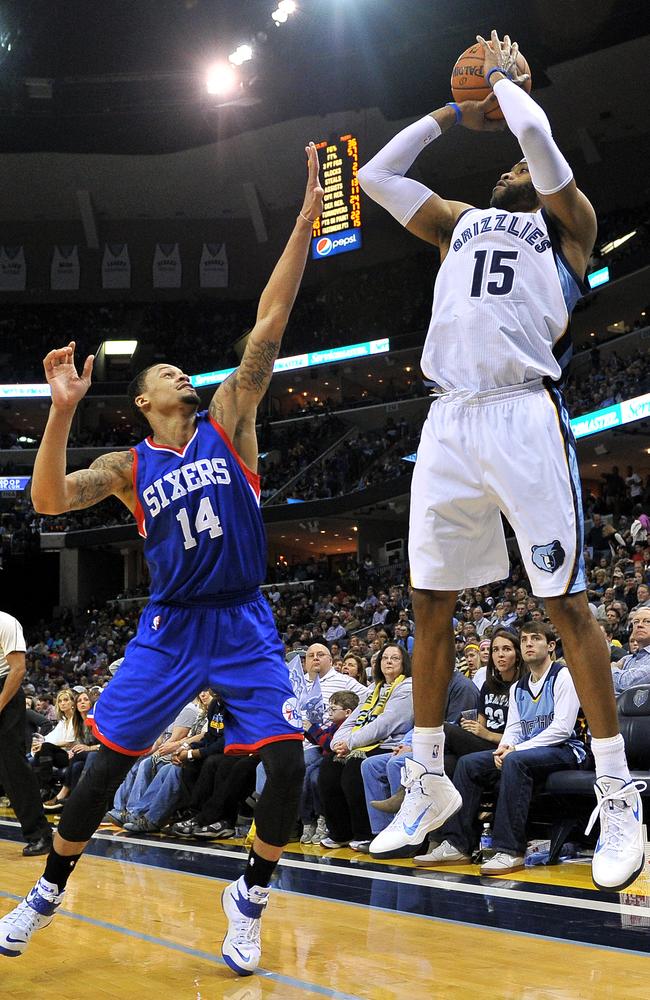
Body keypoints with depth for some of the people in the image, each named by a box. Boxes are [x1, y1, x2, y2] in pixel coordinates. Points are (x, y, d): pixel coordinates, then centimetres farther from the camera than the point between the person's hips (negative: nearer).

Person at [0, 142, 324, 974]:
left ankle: (249, 898, 10)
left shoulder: (228, 422, 3)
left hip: (243, 625, 0)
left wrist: (307, 218, -13)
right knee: (106, 765, 2)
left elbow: (269, 322, -6)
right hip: (170, 627, 0)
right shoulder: (129, 467, 4)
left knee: (287, 766, -13)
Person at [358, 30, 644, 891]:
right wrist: (453, 112, 27)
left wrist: (502, 76, 15)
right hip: (449, 422, 6)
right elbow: (377, 175, 24)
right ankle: (429, 784, 18)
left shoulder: (567, 222, 11)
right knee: (430, 601, 6)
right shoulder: (458, 223, 26)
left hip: (524, 415, -5)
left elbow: (535, 134, -4)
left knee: (567, 601, -7)